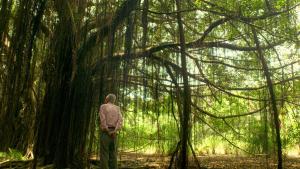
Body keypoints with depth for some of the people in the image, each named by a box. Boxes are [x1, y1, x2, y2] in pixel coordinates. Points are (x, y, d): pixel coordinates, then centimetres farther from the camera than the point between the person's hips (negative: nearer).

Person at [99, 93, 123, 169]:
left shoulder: (103, 106, 3)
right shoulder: (117, 108, 15)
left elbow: (103, 120, -11)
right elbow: (120, 120, -2)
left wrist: (108, 131, -11)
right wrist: (115, 131, -11)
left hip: (105, 133, -4)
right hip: (114, 134, 4)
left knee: (104, 155, -4)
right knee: (113, 155, 5)